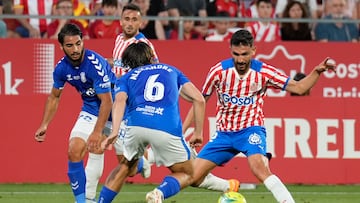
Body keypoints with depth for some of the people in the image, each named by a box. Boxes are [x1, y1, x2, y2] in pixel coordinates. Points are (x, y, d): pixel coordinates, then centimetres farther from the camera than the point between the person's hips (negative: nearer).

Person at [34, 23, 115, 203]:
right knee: (74, 152, -12)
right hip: (90, 111, 5)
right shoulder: (62, 68, -8)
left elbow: (107, 101, -27)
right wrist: (44, 125, 5)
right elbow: (54, 97, 12)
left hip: (114, 109, -5)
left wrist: (97, 132, -32)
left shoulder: (95, 63, -28)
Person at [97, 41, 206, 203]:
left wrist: (114, 132, -11)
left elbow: (120, 101, 2)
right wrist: (198, 133, 22)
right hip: (167, 129, -1)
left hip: (136, 126, 2)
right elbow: (199, 99, 18)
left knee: (125, 167, 30)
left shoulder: (126, 78, 25)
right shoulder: (171, 70, 29)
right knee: (186, 175, 15)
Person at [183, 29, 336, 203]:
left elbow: (299, 88, -6)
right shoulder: (219, 71, -7)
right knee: (193, 177, -3)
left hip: (251, 130, -3)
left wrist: (316, 72, -23)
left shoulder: (263, 72, -9)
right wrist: (181, 130, 2)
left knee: (259, 168, -33)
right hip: (224, 133, 3)